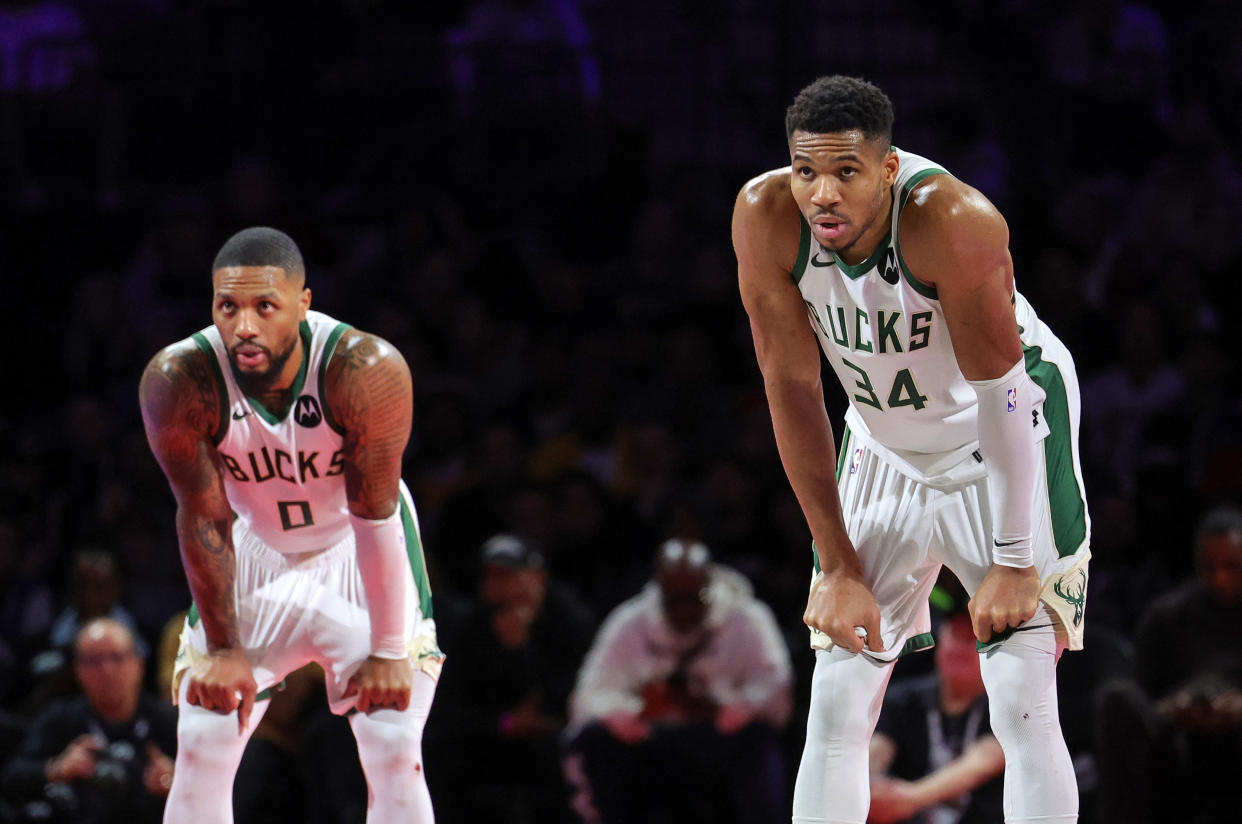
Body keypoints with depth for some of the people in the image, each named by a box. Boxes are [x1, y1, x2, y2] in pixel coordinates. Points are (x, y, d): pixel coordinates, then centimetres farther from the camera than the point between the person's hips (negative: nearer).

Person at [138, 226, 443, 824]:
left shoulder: (367, 370, -33)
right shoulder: (177, 381, -28)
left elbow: (374, 516, -24)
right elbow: (205, 519, -17)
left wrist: (388, 652, -19)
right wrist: (222, 649, -12)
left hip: (355, 551, -2)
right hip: (253, 550, 2)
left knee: (395, 757, -8)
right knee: (199, 753, -4)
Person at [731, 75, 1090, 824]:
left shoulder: (953, 222, -33)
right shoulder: (766, 218, -21)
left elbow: (998, 394, -26)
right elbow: (792, 389, -13)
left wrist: (1013, 563, -23)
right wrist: (838, 567, -12)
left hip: (1009, 435, -4)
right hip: (885, 444, 4)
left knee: (1023, 704, -13)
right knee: (836, 708, 1)